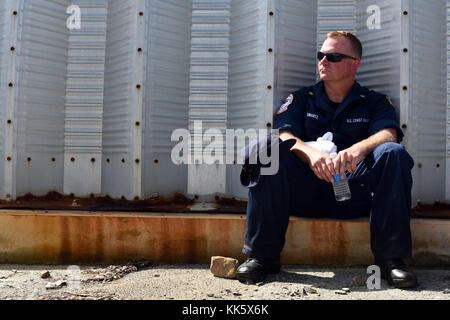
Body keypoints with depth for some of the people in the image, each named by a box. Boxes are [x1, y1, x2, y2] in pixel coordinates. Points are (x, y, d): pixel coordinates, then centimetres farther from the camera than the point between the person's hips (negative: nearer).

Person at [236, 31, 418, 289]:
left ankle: (391, 258, -20)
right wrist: (310, 153, -25)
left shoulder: (376, 102, 15)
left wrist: (359, 149, -30)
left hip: (355, 194, 0)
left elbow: (389, 134, -6)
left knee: (392, 153, -25)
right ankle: (263, 255, -20)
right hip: (306, 195, 1)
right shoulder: (301, 99, 17)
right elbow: (284, 135, -2)